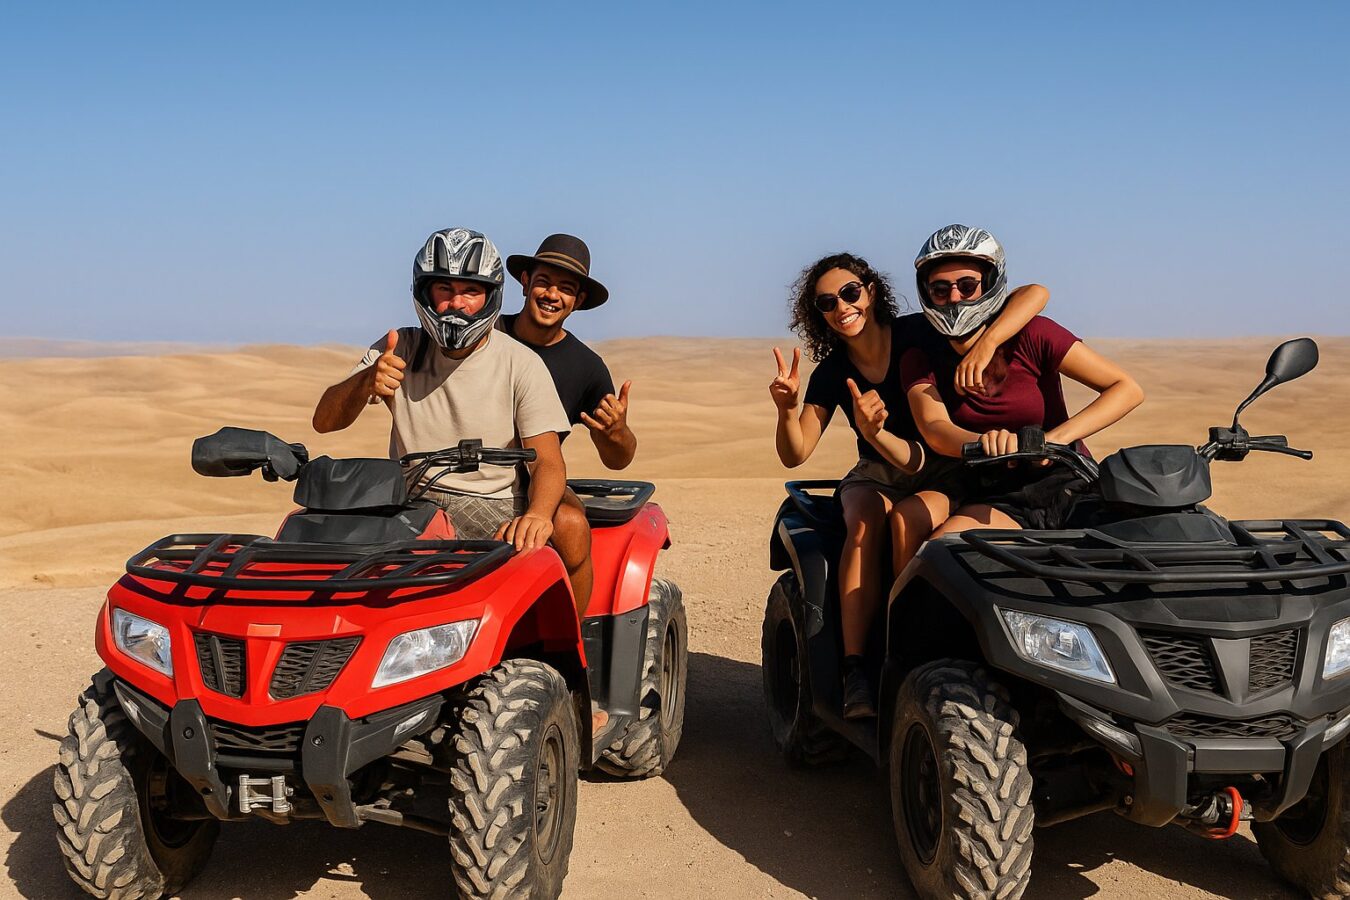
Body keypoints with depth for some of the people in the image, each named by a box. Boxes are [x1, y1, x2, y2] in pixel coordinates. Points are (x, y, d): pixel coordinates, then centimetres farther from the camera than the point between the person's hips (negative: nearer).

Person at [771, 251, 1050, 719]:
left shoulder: (921, 334, -11)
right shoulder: (831, 374, 0)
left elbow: (1034, 294, -18)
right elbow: (795, 455, -2)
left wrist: (984, 344, -35)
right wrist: (787, 410, -22)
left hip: (945, 469, -2)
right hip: (876, 476, 2)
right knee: (865, 522, -33)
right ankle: (855, 671, -37)